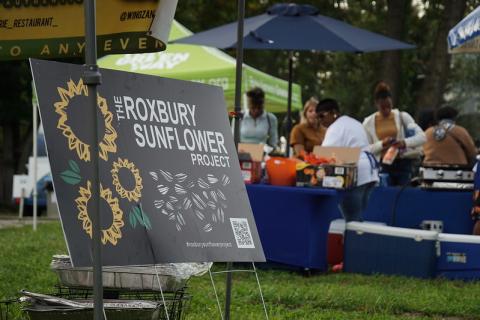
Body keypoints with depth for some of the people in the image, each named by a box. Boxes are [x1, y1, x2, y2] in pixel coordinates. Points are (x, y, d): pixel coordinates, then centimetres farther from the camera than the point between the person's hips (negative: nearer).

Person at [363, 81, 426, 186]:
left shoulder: (402, 117, 3)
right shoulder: (368, 123, 5)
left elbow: (422, 137, -3)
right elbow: (366, 149, 2)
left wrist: (405, 143, -21)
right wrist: (382, 144, -15)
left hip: (404, 164, 0)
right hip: (383, 166, 0)